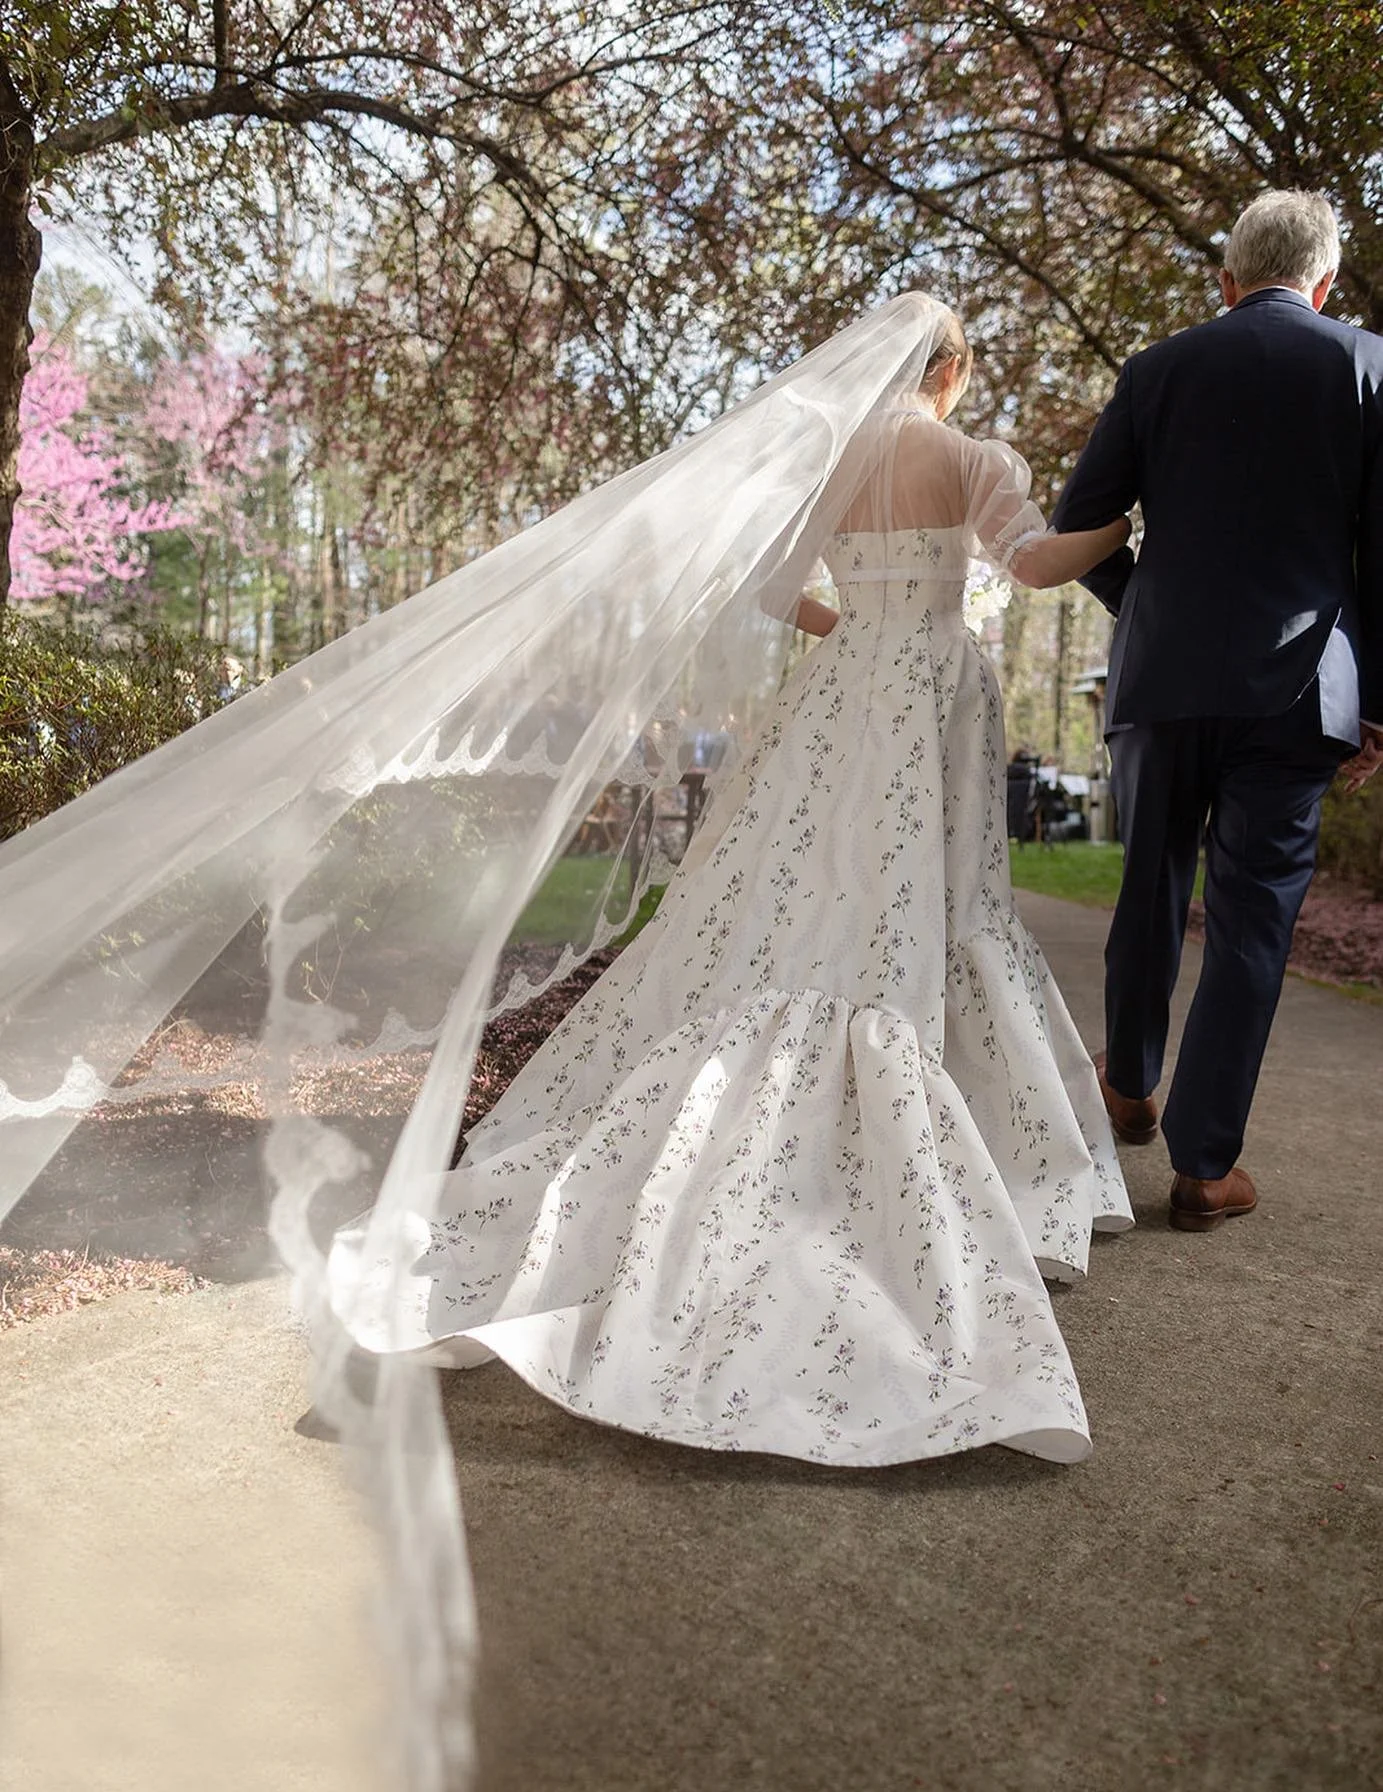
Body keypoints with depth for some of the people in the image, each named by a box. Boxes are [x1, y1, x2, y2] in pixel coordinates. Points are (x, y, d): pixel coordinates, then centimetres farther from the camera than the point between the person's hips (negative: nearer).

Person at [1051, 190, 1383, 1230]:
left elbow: (1078, 523, 6)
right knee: (1252, 919, 2)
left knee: (1152, 891, 18)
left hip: (1163, 678, 2)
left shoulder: (1160, 369, 7)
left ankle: (1132, 1088, 34)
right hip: (1296, 690, -2)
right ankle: (1205, 1165, 5)